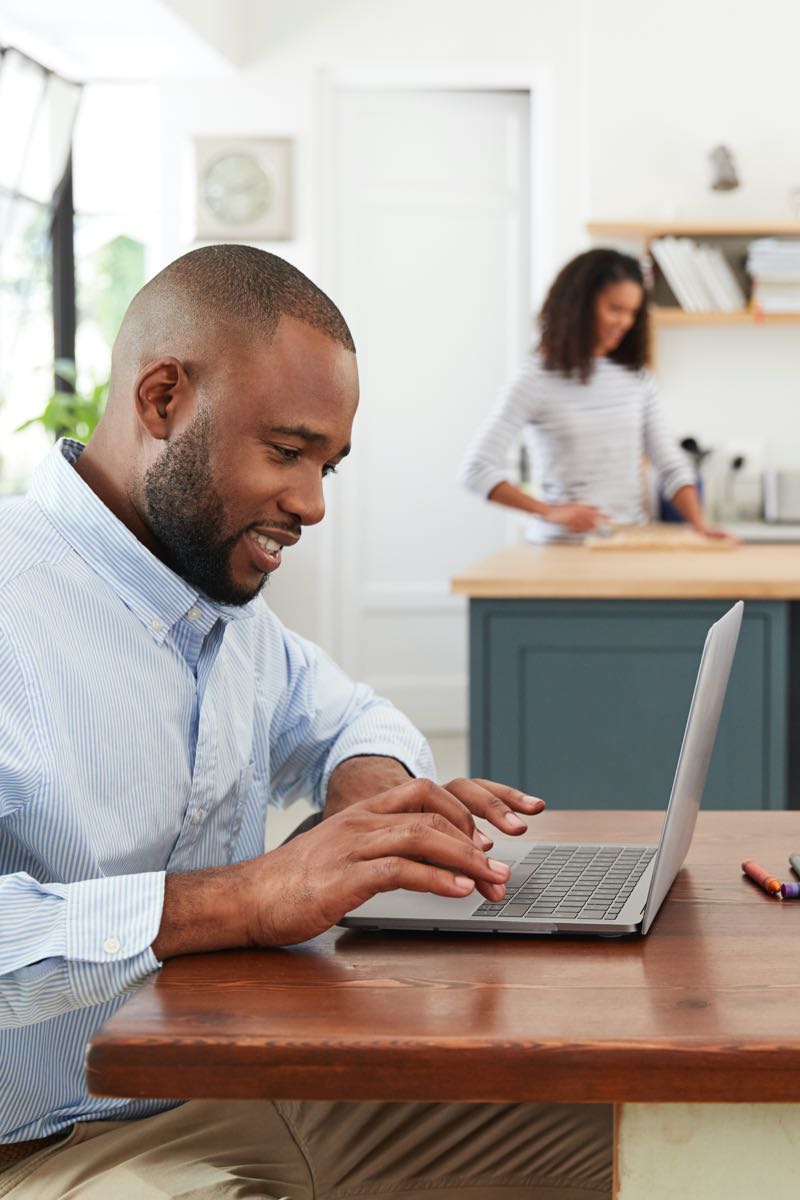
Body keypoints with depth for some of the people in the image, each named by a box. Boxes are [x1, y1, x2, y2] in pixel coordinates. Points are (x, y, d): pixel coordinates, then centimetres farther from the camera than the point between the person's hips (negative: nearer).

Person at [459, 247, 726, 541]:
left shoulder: (636, 376, 10)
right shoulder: (538, 377, -5)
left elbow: (671, 465, 11)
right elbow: (477, 470, -11)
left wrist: (699, 525, -6)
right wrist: (550, 512, -20)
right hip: (563, 544, -4)